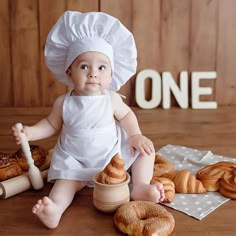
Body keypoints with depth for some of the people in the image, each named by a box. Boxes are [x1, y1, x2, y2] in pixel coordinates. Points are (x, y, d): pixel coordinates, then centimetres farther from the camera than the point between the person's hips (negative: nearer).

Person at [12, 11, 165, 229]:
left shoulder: (112, 99, -12)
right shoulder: (63, 103, -11)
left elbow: (126, 115, 4)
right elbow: (52, 124, 5)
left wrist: (136, 135, -11)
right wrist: (30, 132, -9)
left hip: (114, 154, 1)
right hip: (75, 160, 0)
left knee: (146, 149, -8)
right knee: (66, 181, -22)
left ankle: (141, 187, -15)